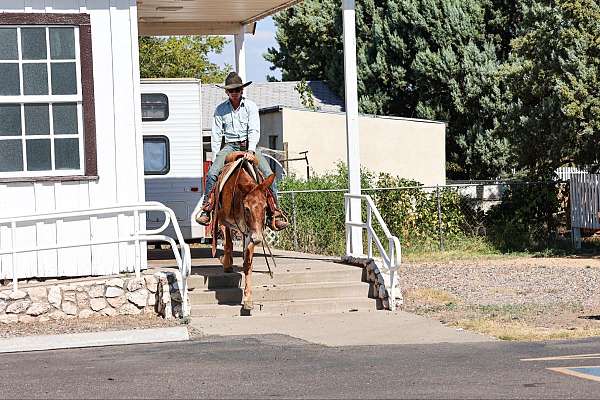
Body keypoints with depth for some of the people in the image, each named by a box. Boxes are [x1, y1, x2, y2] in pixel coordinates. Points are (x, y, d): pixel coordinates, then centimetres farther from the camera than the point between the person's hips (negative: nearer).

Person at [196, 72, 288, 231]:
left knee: (268, 174, -18)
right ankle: (206, 209, -17)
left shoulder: (250, 106, 1)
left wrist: (251, 151, -22)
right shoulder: (220, 109, 5)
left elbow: (254, 131, -7)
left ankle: (273, 214, -14)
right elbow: (216, 135, 6)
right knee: (212, 173, -24)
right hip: (230, 146, 1)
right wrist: (215, 157, -4)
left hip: (248, 146, -1)